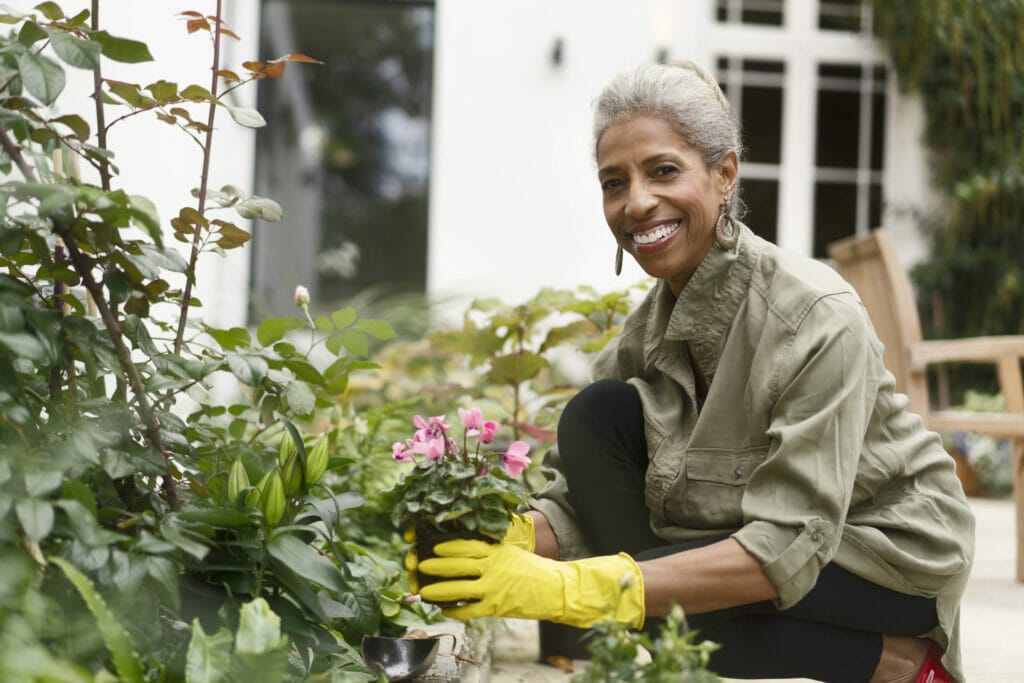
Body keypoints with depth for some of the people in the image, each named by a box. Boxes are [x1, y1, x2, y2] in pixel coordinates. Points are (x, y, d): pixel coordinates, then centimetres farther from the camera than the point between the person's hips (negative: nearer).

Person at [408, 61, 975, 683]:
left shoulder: (818, 317, -27)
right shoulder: (652, 325, -5)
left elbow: (788, 545, -33)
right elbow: (579, 493, -8)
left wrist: (575, 588, -41)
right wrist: (510, 540, -32)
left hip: (892, 553, -6)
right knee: (597, 416, -13)